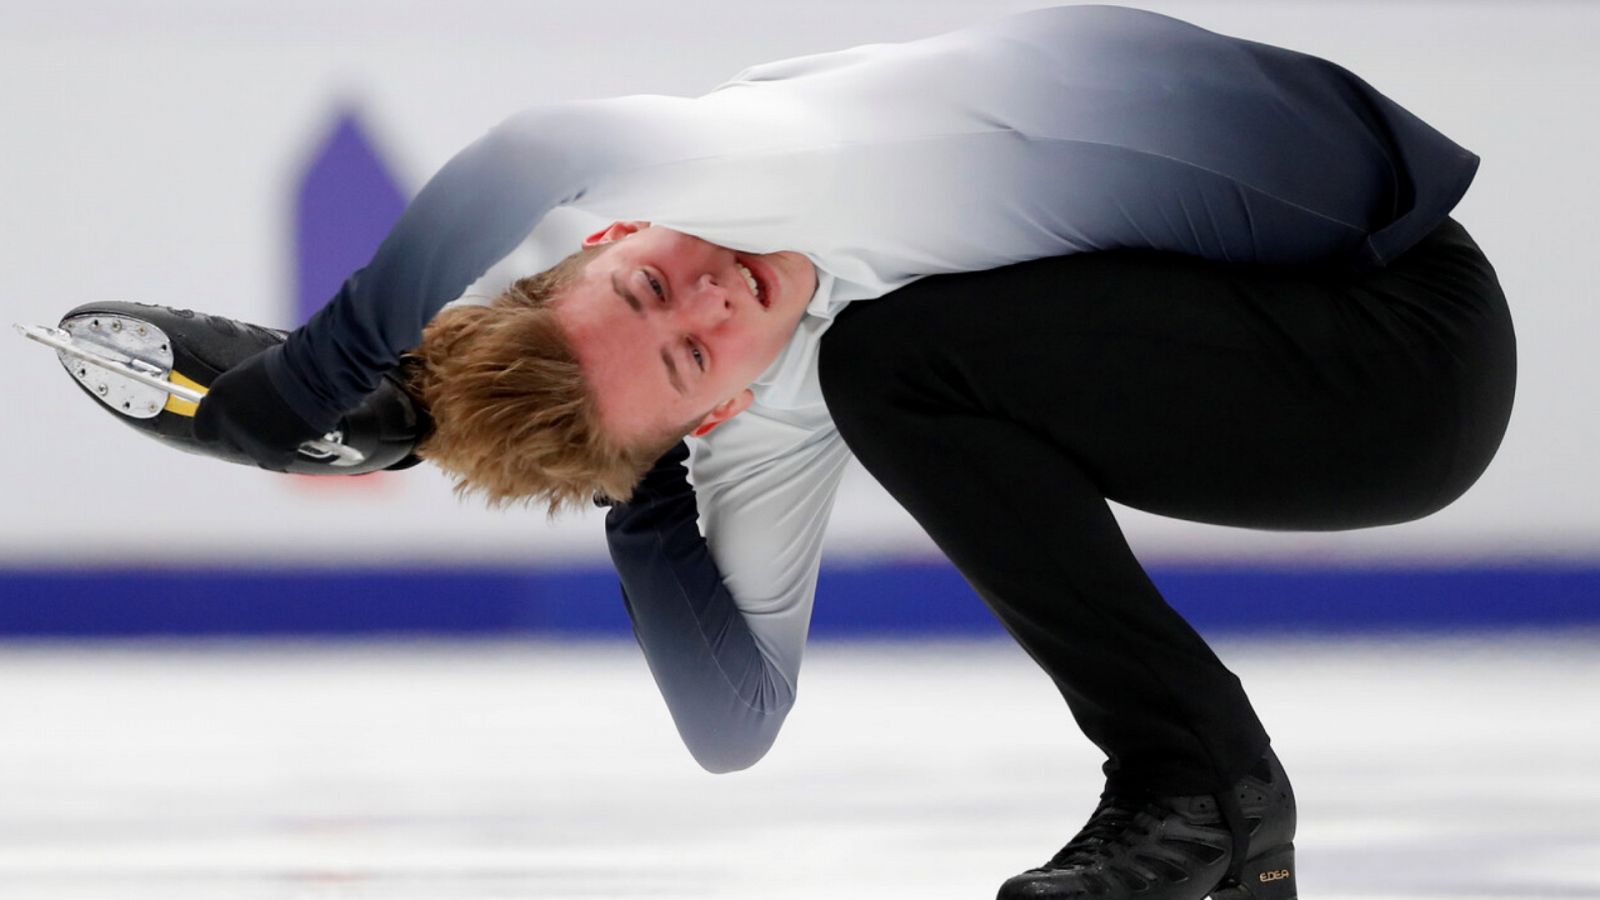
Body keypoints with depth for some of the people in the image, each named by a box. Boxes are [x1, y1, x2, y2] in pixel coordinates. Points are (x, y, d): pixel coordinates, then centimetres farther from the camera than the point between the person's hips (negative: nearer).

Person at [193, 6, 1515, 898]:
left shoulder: (779, 157, -20)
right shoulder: (771, 446, 1)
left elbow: (544, 154, -38)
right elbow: (734, 732, 2)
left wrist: (325, 368, -27)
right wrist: (644, 505, -8)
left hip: (1417, 324, -8)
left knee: (903, 354, -19)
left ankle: (1197, 782, -11)